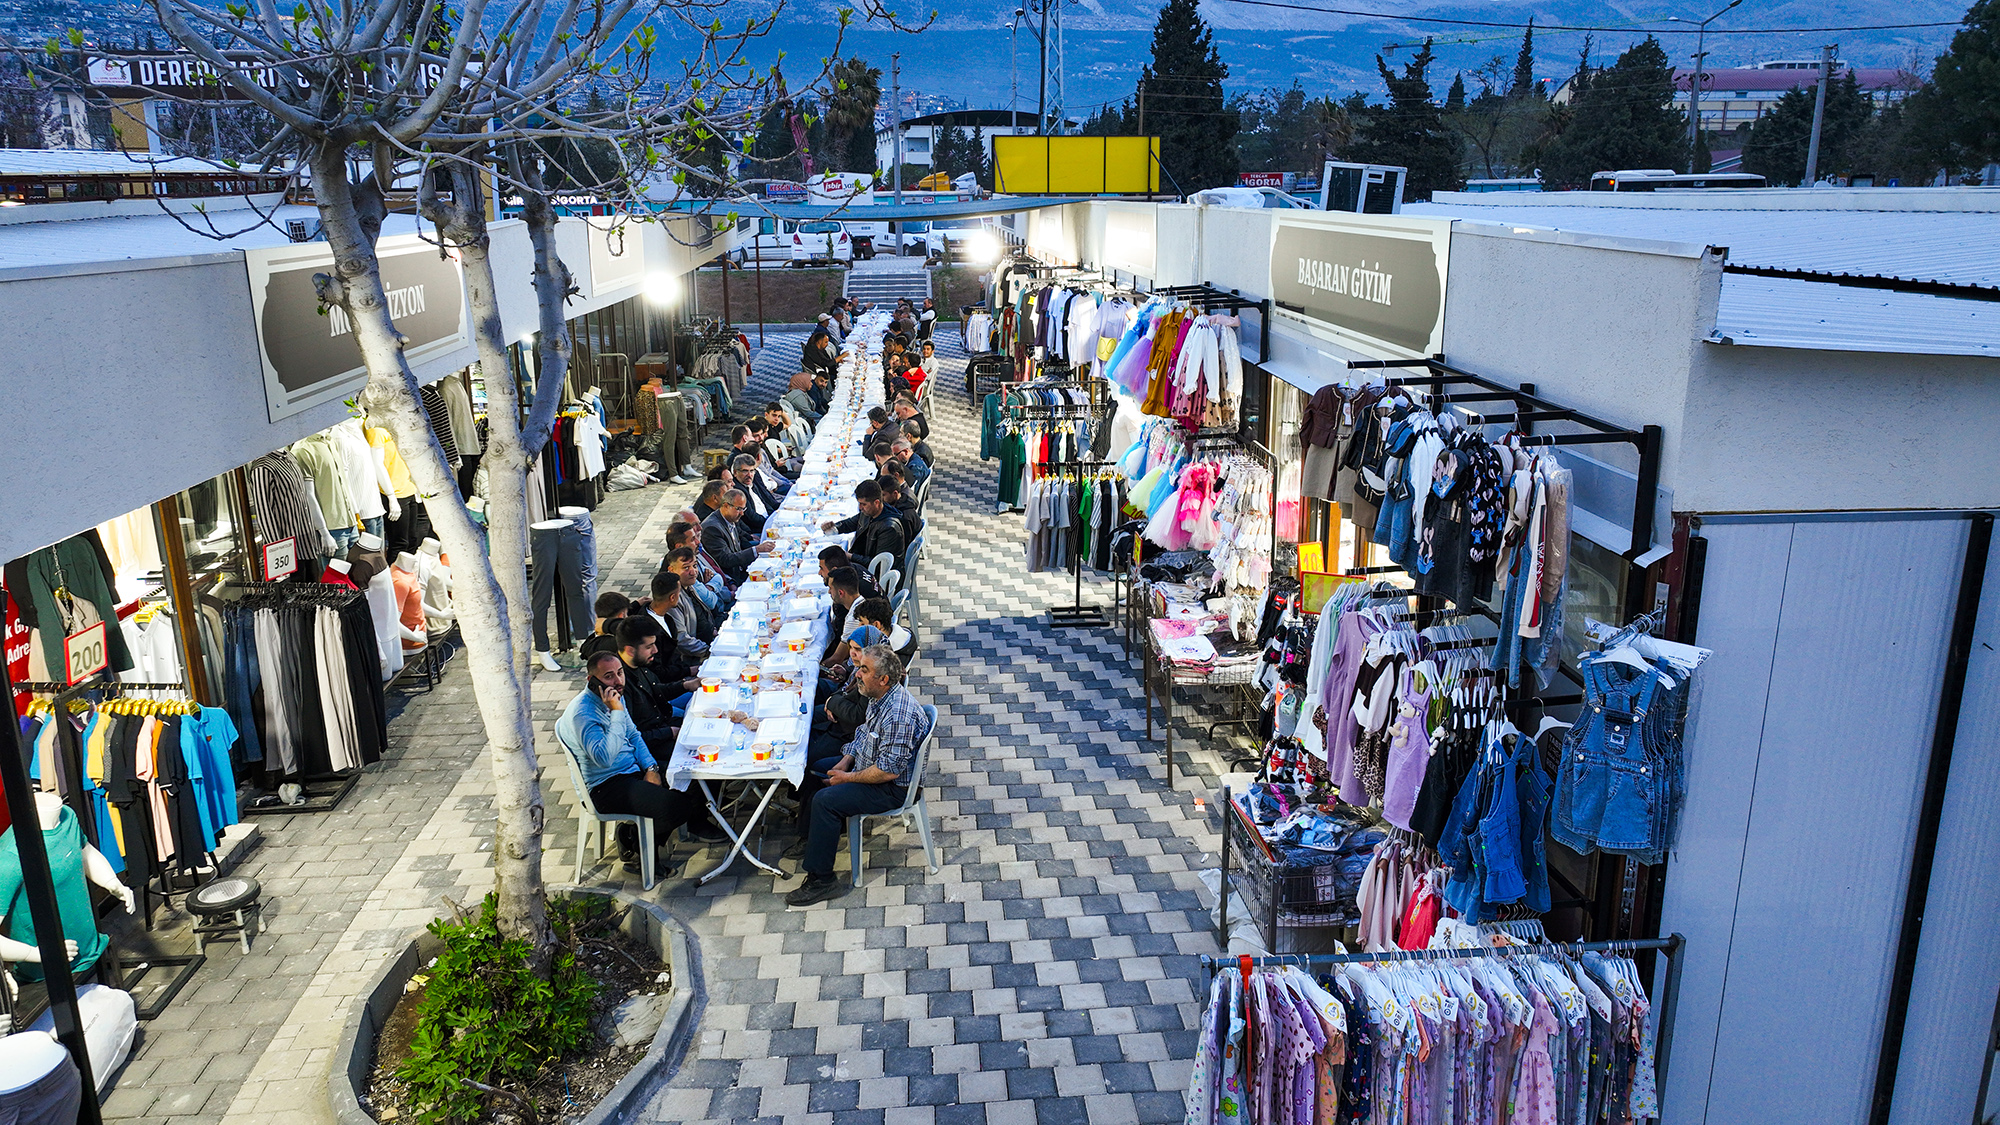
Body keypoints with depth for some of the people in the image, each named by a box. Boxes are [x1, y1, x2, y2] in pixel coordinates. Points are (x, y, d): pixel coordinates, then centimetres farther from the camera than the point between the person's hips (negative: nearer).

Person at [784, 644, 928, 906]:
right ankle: (812, 836, 35)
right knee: (812, 772, 15)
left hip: (893, 787, -10)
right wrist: (844, 762, 0)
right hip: (868, 764, 10)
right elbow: (865, 732, 14)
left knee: (825, 800, -22)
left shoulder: (899, 717, -33)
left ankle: (821, 879, -12)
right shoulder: (879, 697, -3)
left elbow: (888, 770, -31)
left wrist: (848, 778, -19)